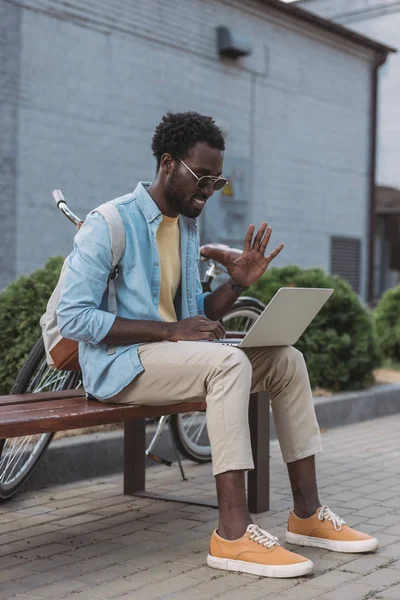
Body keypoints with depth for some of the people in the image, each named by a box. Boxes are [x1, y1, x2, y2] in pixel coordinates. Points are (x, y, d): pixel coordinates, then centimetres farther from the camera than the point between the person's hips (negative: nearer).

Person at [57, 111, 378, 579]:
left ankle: (307, 514, -1)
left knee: (287, 359, -5)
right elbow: (72, 318, -18)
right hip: (120, 364, -8)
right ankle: (233, 532, -31)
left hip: (173, 352, 8)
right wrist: (171, 331, -23)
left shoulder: (187, 225, 14)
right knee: (230, 363, -32)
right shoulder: (110, 223, -11)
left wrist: (238, 284, -4)